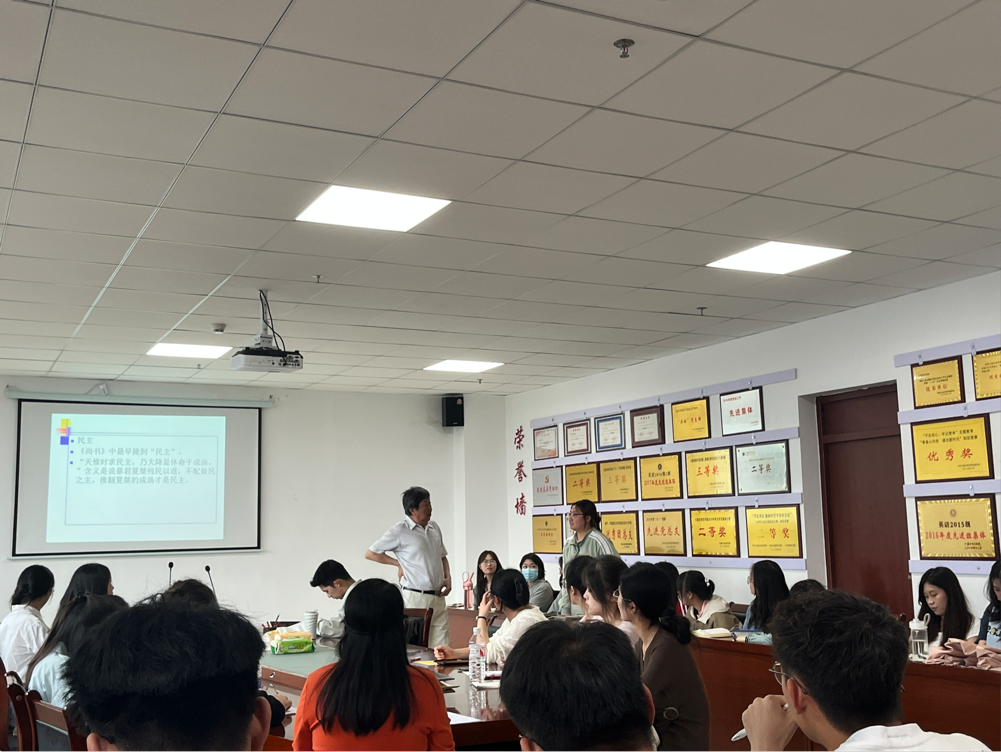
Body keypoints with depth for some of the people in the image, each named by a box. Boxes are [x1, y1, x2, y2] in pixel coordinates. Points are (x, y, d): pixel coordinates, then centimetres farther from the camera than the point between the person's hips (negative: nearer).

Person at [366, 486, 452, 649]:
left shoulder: (434, 528, 12)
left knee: (443, 646, 3)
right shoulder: (399, 531, -7)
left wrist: (448, 577, 8)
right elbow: (370, 553, -3)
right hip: (415, 597, -6)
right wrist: (399, 563, -5)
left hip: (438, 597, 6)